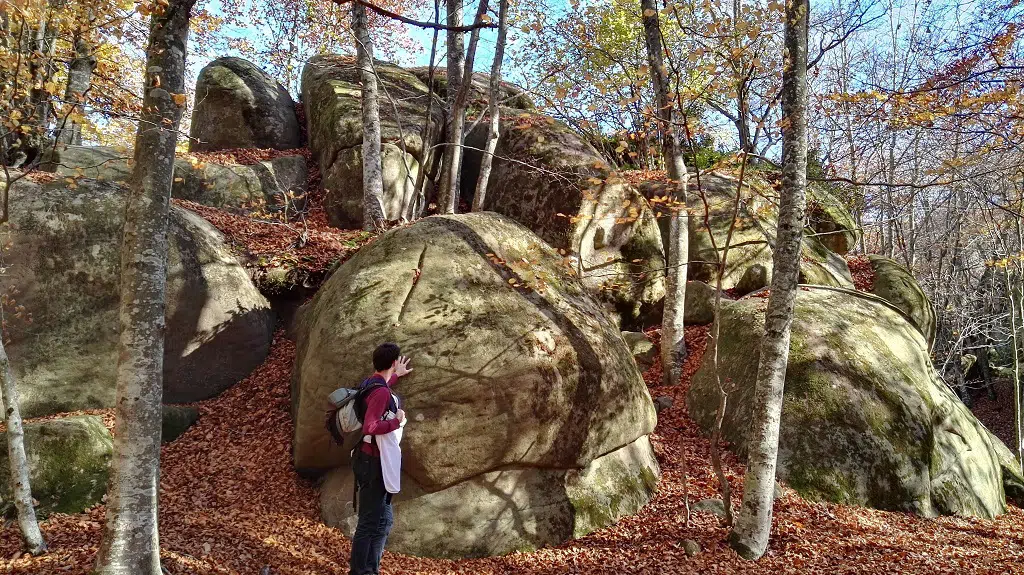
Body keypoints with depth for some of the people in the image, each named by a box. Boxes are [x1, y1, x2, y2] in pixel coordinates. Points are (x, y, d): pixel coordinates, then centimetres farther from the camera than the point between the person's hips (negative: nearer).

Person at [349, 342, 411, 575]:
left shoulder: (370, 383, 7)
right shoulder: (381, 392, -22)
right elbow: (370, 427, -31)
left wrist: (396, 376, 44)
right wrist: (397, 421, -19)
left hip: (368, 460, 10)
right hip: (372, 462, -10)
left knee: (384, 519, 18)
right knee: (370, 522, -1)